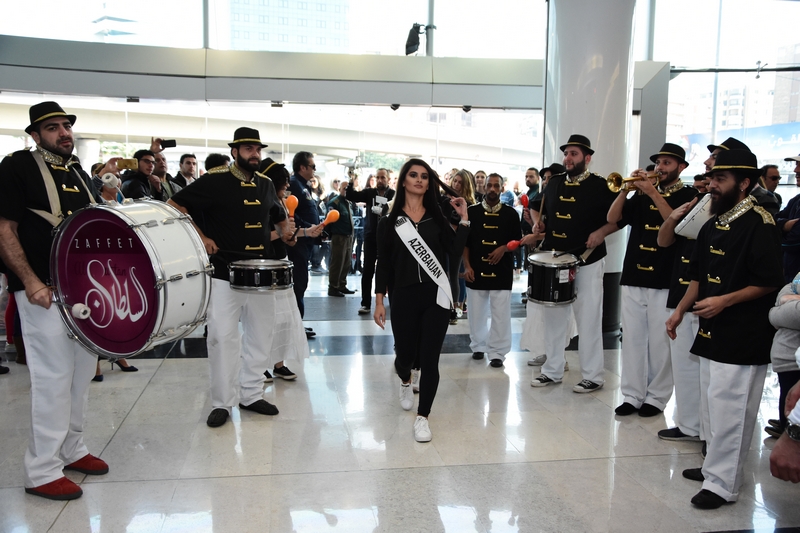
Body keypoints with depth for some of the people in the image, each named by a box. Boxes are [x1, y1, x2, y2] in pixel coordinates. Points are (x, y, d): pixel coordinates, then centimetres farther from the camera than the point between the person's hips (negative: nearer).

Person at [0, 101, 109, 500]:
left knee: (83, 370, 13)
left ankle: (71, 449, 29)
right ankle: (42, 472, 6)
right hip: (45, 289, -7)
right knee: (53, 376, -6)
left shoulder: (78, 171, 15)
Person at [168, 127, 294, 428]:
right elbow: (174, 205, -7)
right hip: (224, 274, -5)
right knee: (223, 337, -5)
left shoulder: (266, 185, 11)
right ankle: (223, 403, 8)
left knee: (260, 337, 10)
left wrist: (285, 230, 7)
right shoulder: (215, 181, -7)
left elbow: (278, 215, 29)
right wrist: (200, 237, -15)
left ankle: (252, 394, 24)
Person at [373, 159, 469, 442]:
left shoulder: (437, 217, 8)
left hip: (435, 295, 1)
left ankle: (422, 417, 11)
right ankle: (405, 381, 48)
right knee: (405, 353, 12)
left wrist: (463, 218, -12)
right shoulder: (390, 221, 3)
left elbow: (455, 248, -6)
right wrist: (379, 301, -2)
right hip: (403, 297, 0)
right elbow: (383, 263, 2)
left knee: (429, 359, -2)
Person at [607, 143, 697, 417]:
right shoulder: (641, 195, 15)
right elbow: (613, 219, 5)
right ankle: (631, 395, 13)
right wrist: (625, 189, -8)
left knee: (659, 342, 0)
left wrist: (653, 193, -18)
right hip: (633, 278, 4)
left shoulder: (688, 196, 2)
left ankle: (656, 397, 11)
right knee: (632, 339, 6)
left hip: (665, 281, -4)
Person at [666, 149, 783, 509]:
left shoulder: (759, 224, -14)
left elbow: (769, 282, -17)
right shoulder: (713, 226, 12)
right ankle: (716, 465, 31)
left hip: (743, 337, -8)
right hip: (712, 331, 9)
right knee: (713, 407, 17)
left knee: (728, 409, -5)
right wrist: (680, 310, 13)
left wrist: (724, 301, -22)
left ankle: (722, 483, 5)